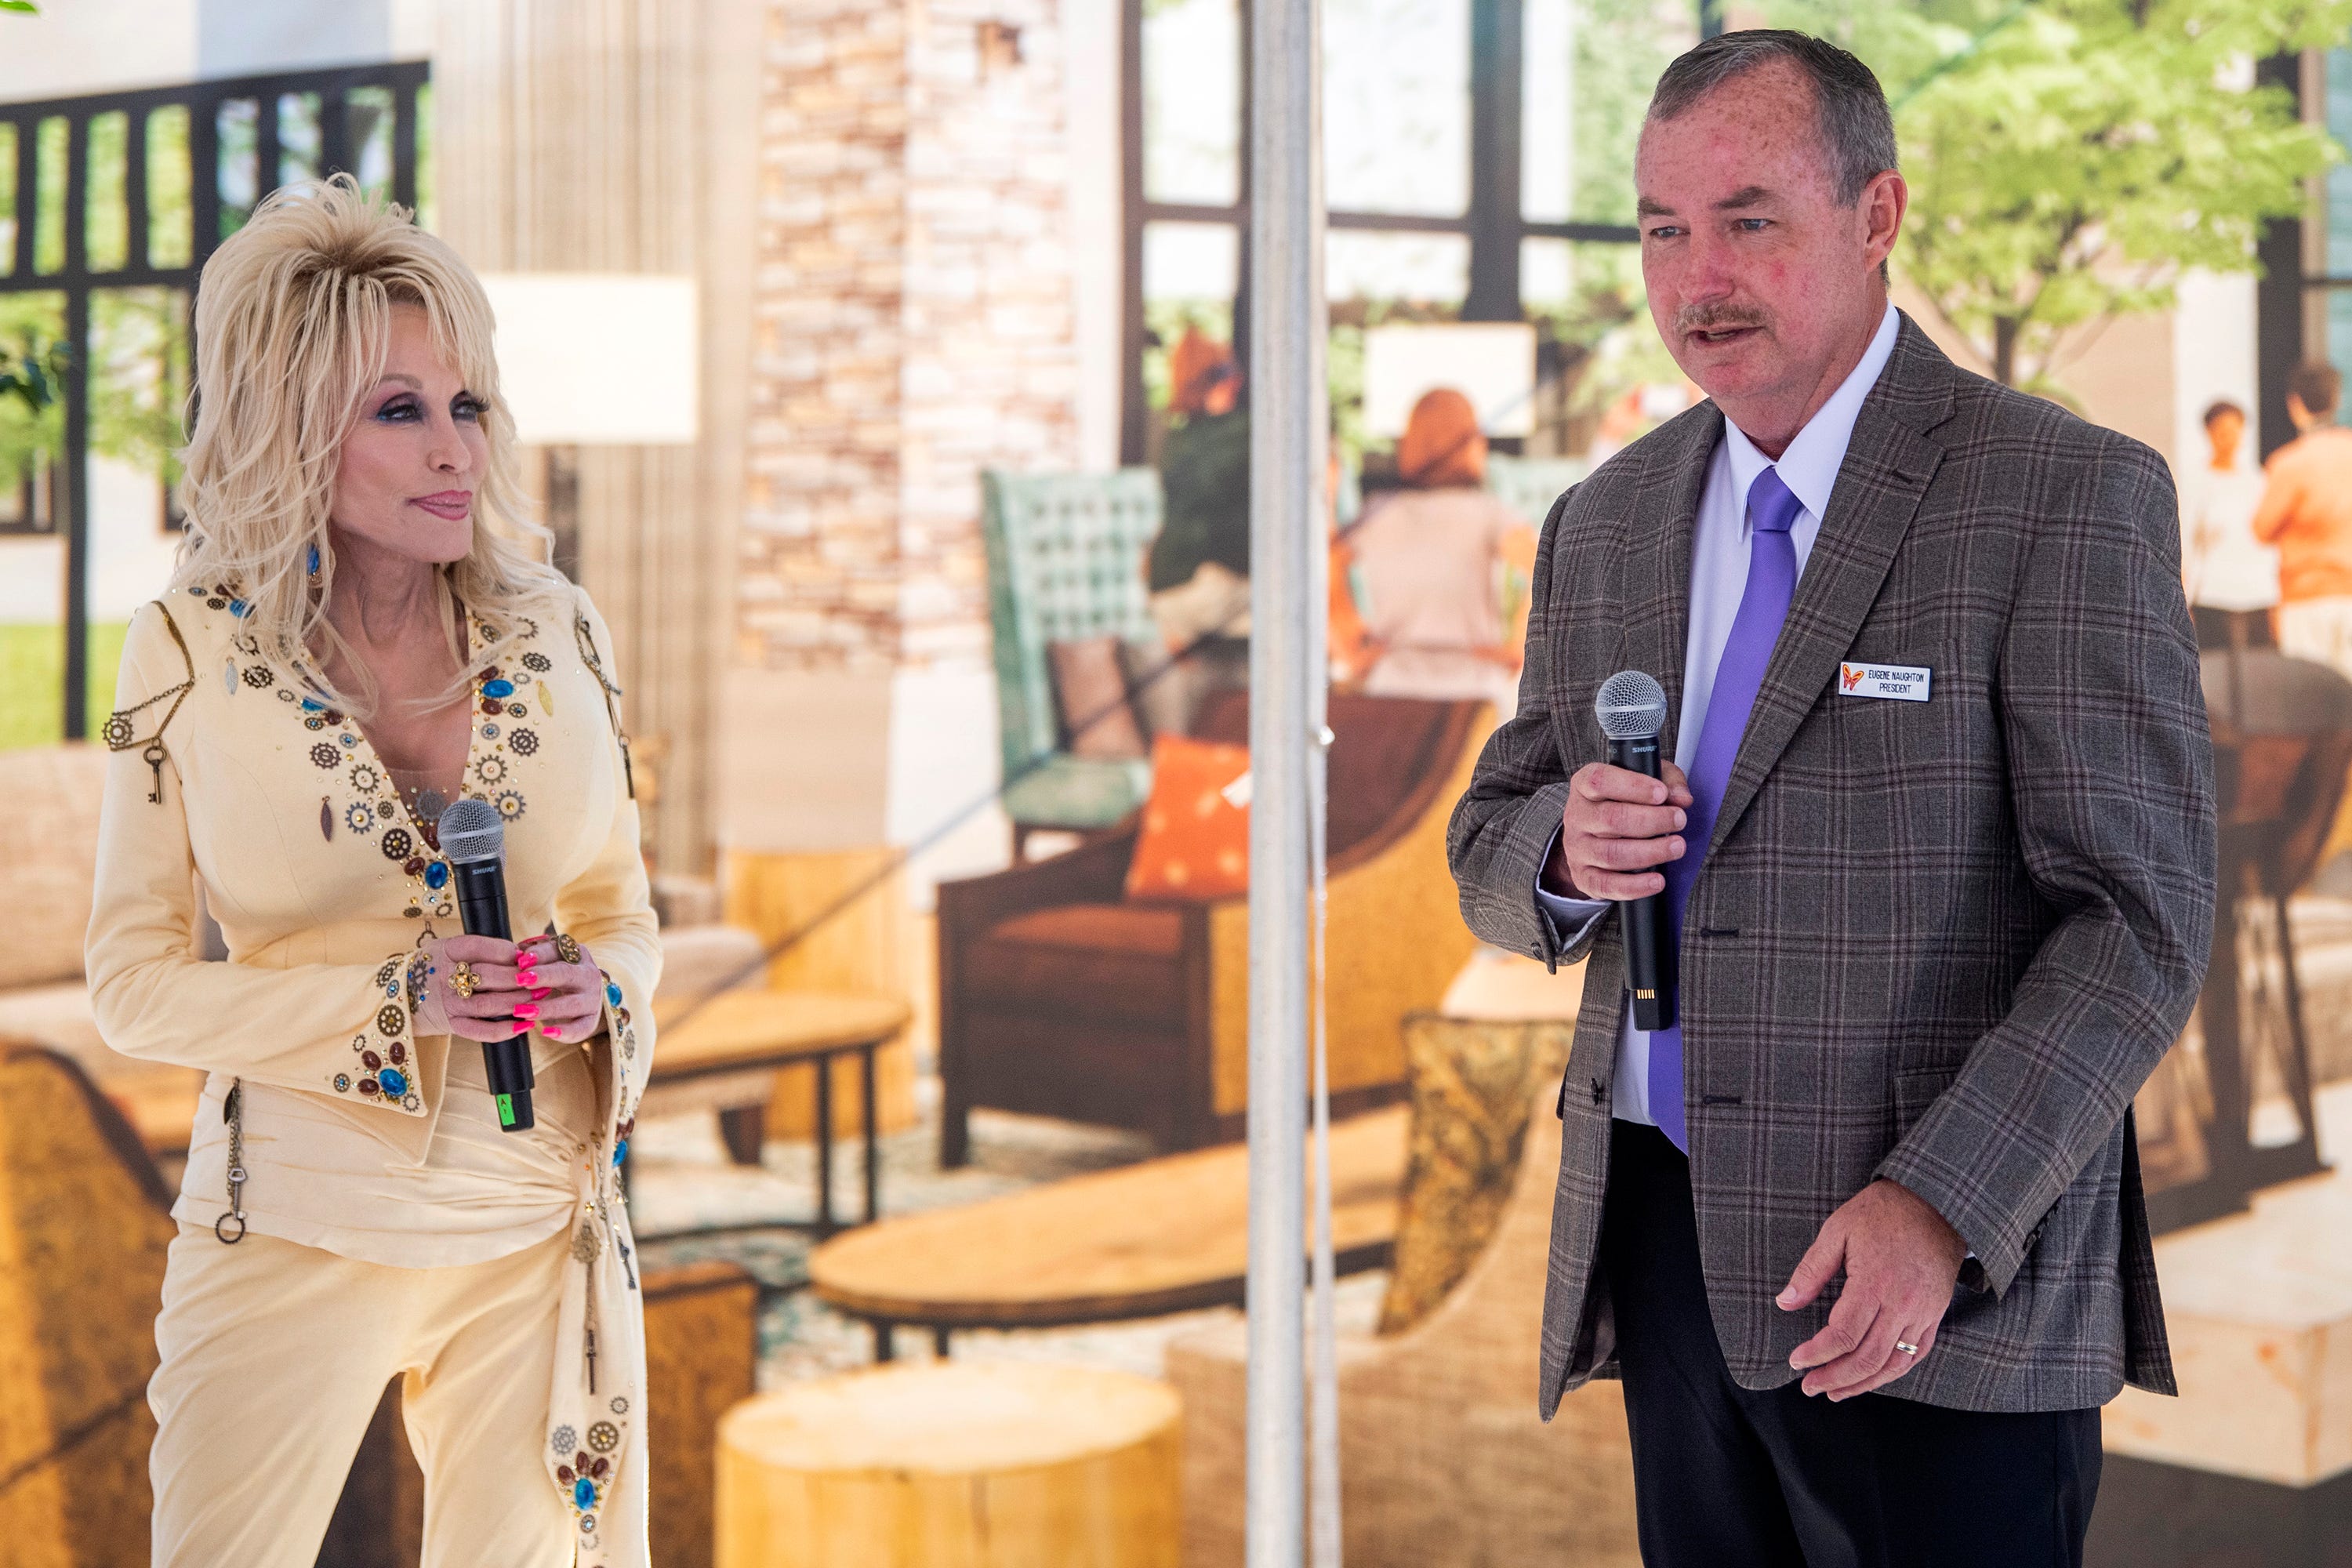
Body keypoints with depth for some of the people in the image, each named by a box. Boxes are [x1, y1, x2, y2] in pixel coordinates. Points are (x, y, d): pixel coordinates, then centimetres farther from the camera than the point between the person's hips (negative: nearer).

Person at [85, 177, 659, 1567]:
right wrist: (391, 999, -18)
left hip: (536, 1228, 3)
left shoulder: (556, 630, 0)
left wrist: (602, 986, -12)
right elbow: (134, 981, -4)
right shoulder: (196, 650, -6)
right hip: (295, 1230, -2)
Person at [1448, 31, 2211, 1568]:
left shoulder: (2068, 496, -7)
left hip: (1941, 1282, -5)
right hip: (1664, 1254, 5)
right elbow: (1491, 850, 17)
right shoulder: (1604, 524, 12)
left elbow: (2138, 916, -11)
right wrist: (1565, 853, -7)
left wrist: (1940, 1207, -21)